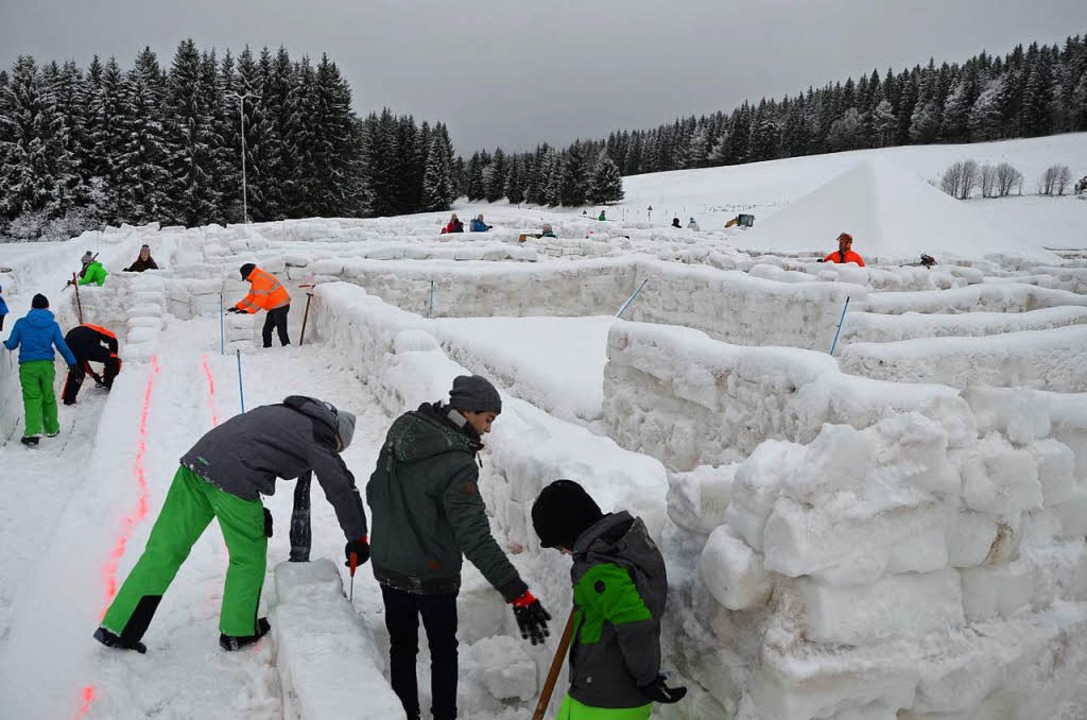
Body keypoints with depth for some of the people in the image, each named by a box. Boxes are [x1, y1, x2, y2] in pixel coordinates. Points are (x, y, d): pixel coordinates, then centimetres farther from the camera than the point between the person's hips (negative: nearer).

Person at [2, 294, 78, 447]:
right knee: (48, 397, 16)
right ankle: (52, 428, 28)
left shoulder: (21, 323, 0)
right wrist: (72, 363, 10)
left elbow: (11, 345, 4)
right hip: (46, 365, 2)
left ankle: (33, 432, -21)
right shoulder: (53, 325, 2)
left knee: (32, 398, -5)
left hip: (27, 366, -1)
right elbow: (62, 346, 0)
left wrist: (5, 343, 28)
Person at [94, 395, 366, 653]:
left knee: (165, 549, 12)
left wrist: (257, 511, 36)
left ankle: (117, 627, 15)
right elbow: (342, 490, 3)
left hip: (197, 459, 7)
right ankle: (237, 632, 26)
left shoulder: (281, 412, 28)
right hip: (235, 480, -7)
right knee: (249, 557, 14)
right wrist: (357, 539, 11)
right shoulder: (319, 440, 7)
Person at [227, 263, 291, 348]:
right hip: (274, 307, 11)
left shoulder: (260, 280, -18)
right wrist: (237, 307, 11)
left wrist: (248, 311, -20)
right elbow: (251, 297, 18)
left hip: (280, 306, -11)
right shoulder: (256, 280, 17)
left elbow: (261, 299, -24)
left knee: (281, 331, -14)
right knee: (266, 331, 15)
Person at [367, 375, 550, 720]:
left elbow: (374, 491, 8)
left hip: (387, 566, 6)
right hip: (431, 576, -6)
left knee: (401, 645, 21)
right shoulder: (457, 465, -28)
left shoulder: (401, 430, -6)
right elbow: (476, 538, -33)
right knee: (443, 649, 17)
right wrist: (518, 593, -33)